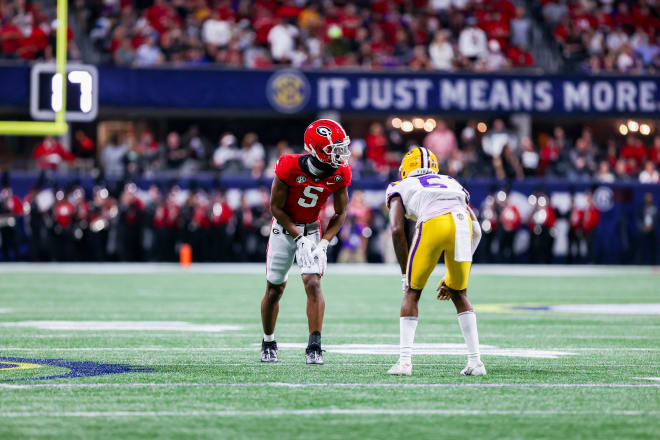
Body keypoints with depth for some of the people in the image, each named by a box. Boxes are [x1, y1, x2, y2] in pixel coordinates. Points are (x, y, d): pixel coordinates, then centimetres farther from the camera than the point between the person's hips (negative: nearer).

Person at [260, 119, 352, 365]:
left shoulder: (339, 175, -14)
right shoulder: (290, 167, -25)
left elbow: (341, 213, -1)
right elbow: (276, 208, -15)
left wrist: (324, 243, -14)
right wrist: (300, 238, -20)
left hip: (312, 229, 2)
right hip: (284, 228, -2)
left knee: (313, 284, -17)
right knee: (275, 289, 7)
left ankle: (314, 347, -17)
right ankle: (268, 343, 28)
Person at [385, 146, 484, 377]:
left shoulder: (400, 187, 30)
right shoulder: (452, 183, 39)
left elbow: (397, 230, 12)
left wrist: (405, 273, 19)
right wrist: (451, 277, 34)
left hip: (432, 224, -3)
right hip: (463, 222, 3)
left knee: (412, 293, 14)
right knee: (459, 295, 21)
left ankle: (405, 361, 5)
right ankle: (475, 361, 14)